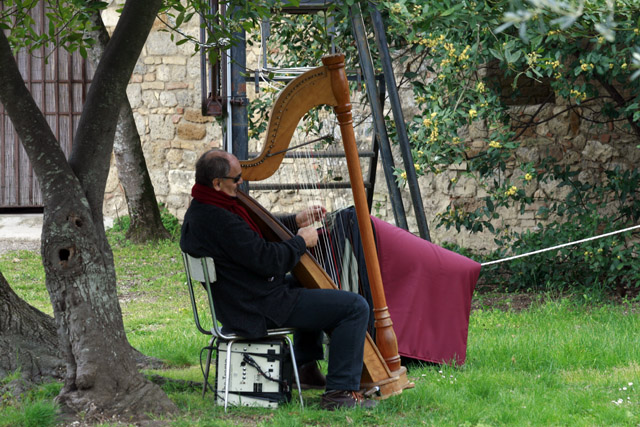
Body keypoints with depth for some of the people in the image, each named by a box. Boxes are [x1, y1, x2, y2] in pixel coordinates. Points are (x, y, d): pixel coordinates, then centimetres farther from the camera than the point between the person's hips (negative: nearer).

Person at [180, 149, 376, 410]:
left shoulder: (199, 210, 6)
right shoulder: (220, 221, -28)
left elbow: (255, 234, 19)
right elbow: (267, 261, -26)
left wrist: (296, 222, 12)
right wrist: (301, 241, -9)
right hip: (258, 310, -11)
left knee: (308, 284, 38)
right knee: (355, 307, -14)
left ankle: (306, 366, 36)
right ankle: (340, 391, -12)